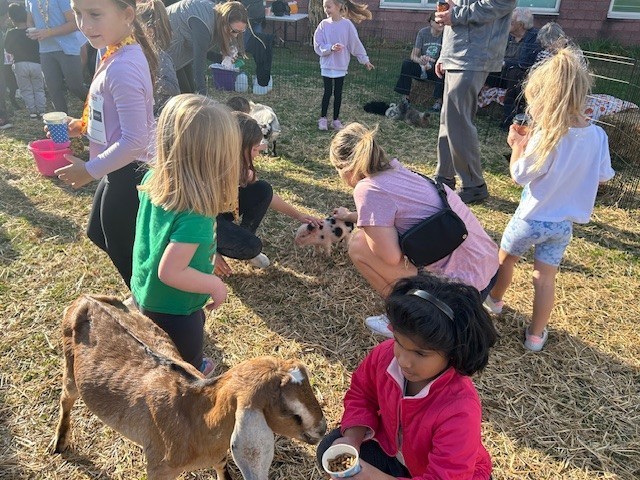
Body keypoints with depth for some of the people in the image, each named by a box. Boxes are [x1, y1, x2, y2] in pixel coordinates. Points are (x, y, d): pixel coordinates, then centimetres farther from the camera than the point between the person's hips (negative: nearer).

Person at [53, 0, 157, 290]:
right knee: (98, 234, 28)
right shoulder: (117, 53, 2)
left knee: (124, 254, 9)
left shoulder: (122, 68, -28)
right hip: (120, 170, 11)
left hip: (128, 174, -10)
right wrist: (84, 126, 3)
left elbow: (134, 140, -30)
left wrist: (90, 170, -20)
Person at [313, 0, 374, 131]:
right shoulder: (324, 24, -4)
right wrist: (331, 48, -23)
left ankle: (336, 119, 20)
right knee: (328, 92, 4)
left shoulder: (347, 24, -7)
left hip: (341, 65, 0)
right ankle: (323, 118, 18)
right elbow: (318, 45, -7)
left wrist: (364, 59, 3)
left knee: (338, 93, 8)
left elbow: (355, 43, 0)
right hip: (327, 65, 0)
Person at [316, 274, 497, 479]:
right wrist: (352, 439, -20)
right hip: (392, 450, 5)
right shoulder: (385, 354, -24)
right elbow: (362, 394, -3)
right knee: (330, 450, -9)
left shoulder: (460, 411, -39)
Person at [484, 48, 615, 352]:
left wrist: (517, 145, -1)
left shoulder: (545, 137, -24)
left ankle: (494, 299, 44)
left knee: (506, 258, 22)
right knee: (545, 277, 12)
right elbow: (603, 177, 6)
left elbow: (518, 176, -15)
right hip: (564, 222, 5)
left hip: (532, 217, -4)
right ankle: (536, 335, 20)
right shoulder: (598, 135, -7)